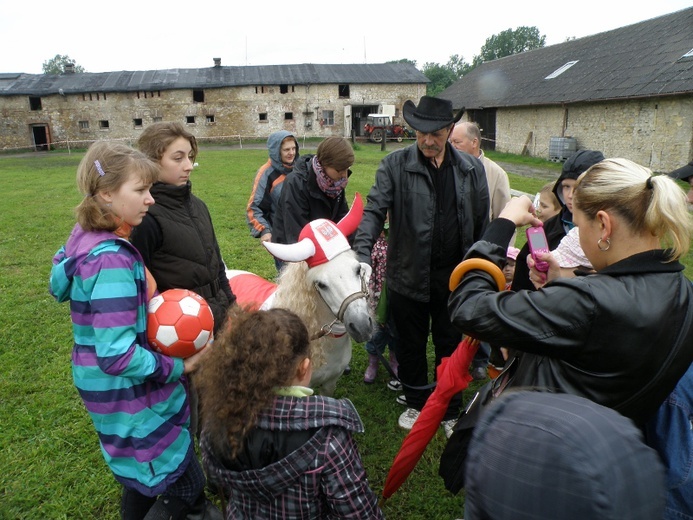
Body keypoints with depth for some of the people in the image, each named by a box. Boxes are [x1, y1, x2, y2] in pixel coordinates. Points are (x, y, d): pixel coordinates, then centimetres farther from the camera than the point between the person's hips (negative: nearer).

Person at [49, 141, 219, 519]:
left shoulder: (87, 236, 1)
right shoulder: (111, 260, -28)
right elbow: (117, 355, -30)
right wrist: (178, 367, -18)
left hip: (112, 388, 9)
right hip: (130, 393, -9)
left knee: (141, 478, 27)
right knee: (186, 486, 7)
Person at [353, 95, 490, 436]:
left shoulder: (472, 169, 2)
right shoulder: (394, 165, -7)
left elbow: (482, 224, 5)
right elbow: (374, 210, -14)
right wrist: (362, 253, -30)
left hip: (455, 277, 2)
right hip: (409, 277, -1)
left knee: (451, 346, 16)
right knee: (410, 346, 16)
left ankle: (450, 412, 37)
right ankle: (416, 403, 41)